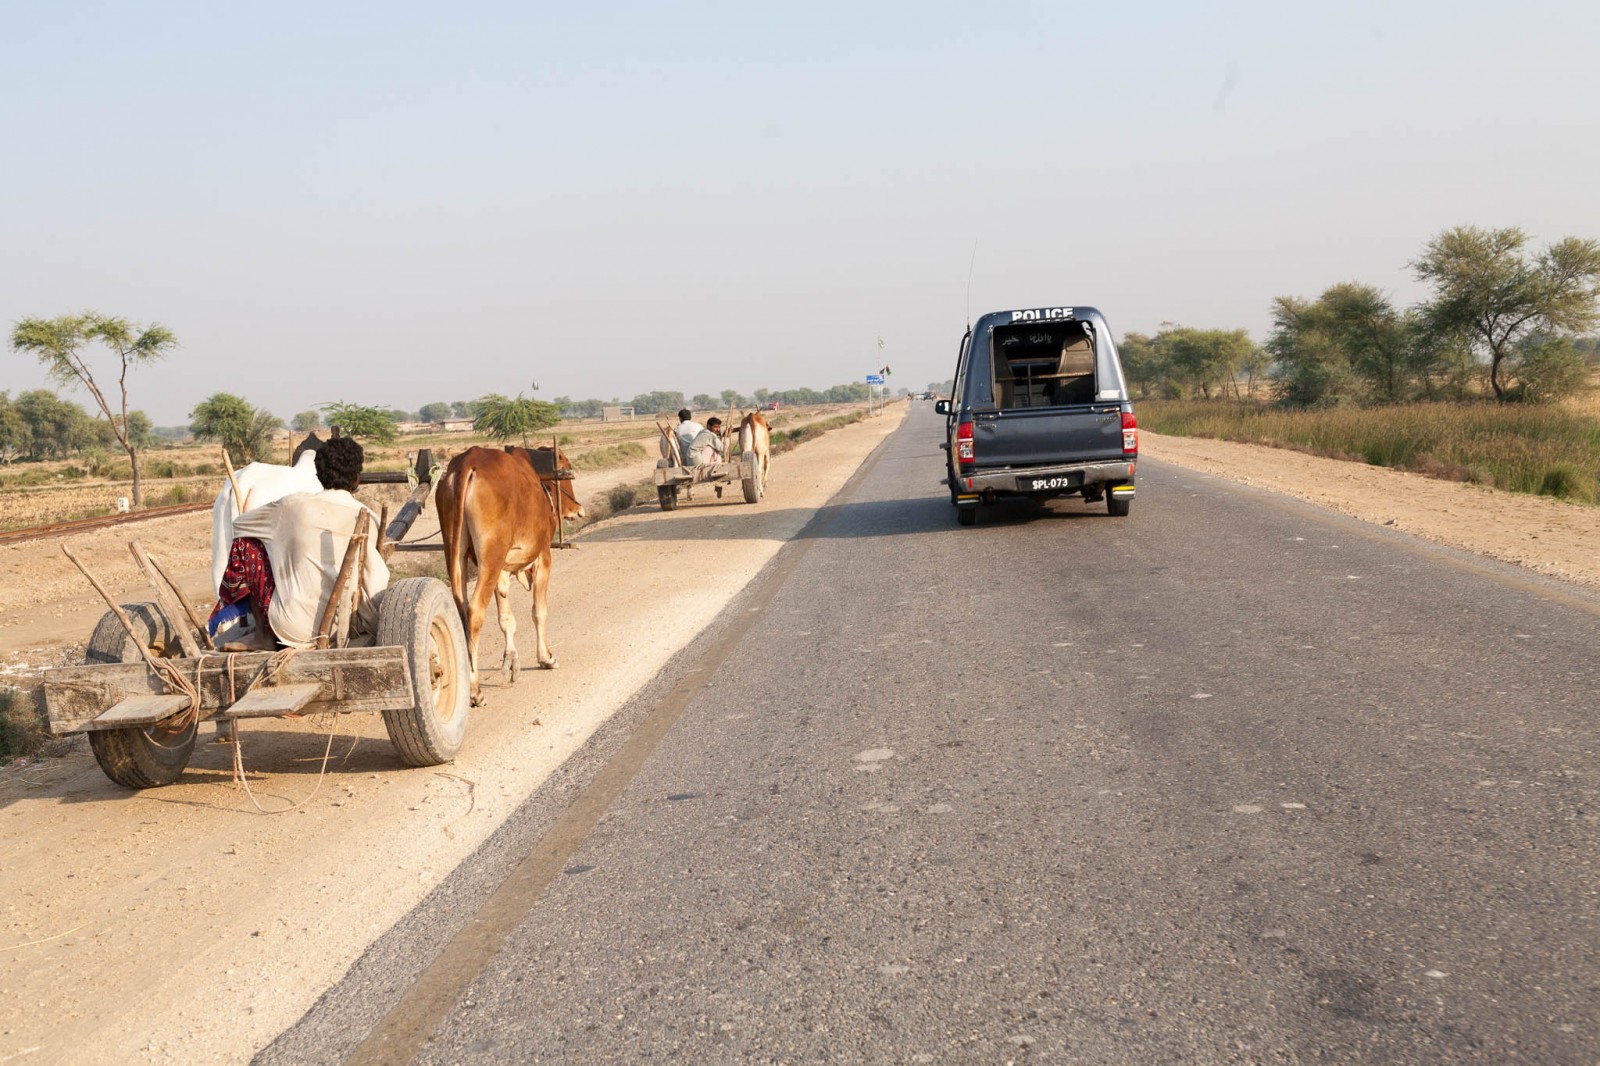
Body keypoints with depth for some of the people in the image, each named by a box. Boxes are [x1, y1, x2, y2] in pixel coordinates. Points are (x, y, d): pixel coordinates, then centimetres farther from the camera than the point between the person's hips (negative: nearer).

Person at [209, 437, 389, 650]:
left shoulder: (293, 505, -2)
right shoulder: (367, 519, -4)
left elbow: (240, 522, 15)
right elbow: (376, 585, -5)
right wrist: (379, 629, 7)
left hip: (292, 628, -2)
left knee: (245, 543, 13)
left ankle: (264, 637, 14)